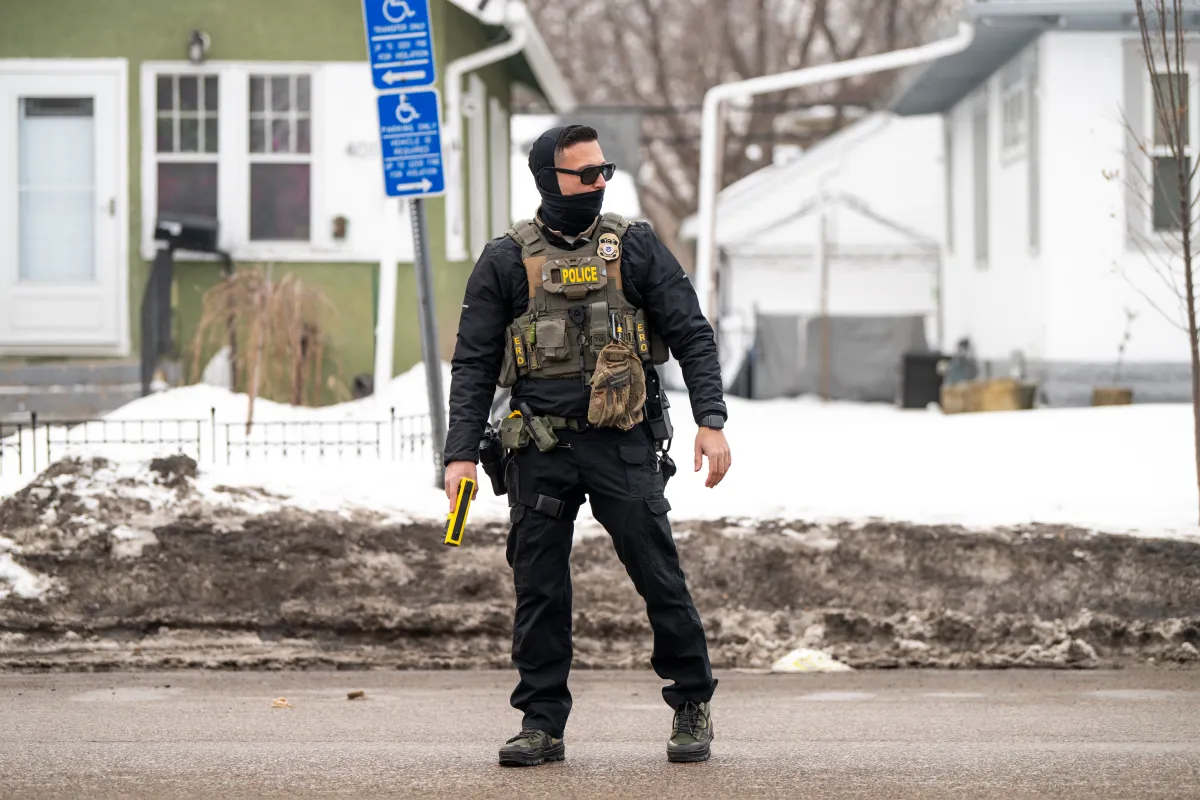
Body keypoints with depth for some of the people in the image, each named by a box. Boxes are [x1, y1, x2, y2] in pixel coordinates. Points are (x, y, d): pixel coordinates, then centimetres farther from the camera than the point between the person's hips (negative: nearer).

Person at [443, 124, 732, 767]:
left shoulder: (634, 248, 5)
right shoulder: (507, 261, 4)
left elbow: (691, 335, 4)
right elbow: (474, 363, 5)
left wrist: (711, 421, -8)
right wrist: (462, 453, -4)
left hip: (622, 445, -1)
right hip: (541, 451, 1)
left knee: (658, 573, -3)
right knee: (538, 589, 1)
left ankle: (693, 705, 12)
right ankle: (542, 724, 10)